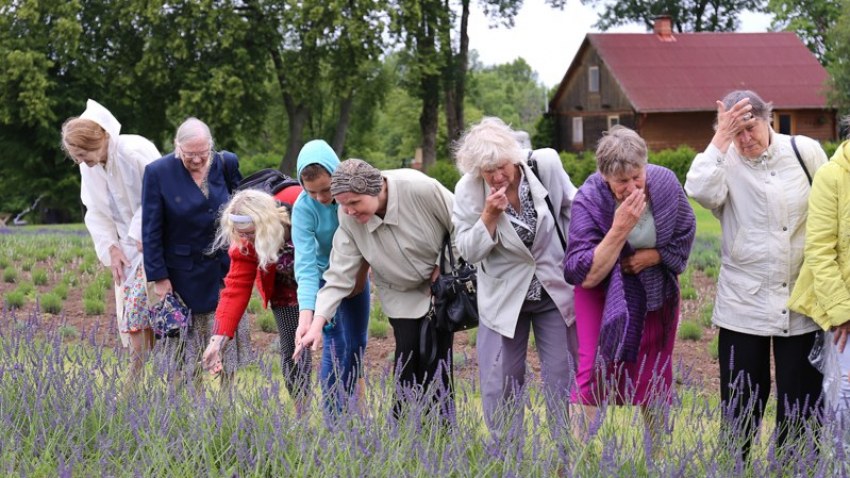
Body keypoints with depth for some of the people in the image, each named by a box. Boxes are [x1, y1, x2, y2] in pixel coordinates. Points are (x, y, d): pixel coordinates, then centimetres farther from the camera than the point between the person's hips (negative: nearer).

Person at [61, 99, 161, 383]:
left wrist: (142, 237, -17)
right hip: (126, 247, 7)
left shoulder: (136, 152, -20)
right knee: (129, 309, 5)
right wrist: (110, 248, -3)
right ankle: (139, 375, 12)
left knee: (137, 306, -14)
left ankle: (137, 376, -6)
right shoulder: (89, 167, 1)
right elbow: (96, 213, 8)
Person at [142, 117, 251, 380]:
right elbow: (151, 230, -8)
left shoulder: (226, 164, -3)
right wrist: (159, 277, -10)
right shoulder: (158, 172, -12)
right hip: (184, 276, -3)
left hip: (223, 269, 3)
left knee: (227, 339, 7)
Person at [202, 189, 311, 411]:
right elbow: (236, 288, -26)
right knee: (292, 352, -6)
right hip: (289, 291, 2)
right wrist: (218, 338, -33)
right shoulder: (244, 243, -25)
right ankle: (302, 415, 2)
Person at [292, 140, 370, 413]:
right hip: (325, 276, -3)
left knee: (357, 341, 11)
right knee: (335, 343, -10)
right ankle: (333, 416, -1)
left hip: (355, 274, 3)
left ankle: (348, 400, 29)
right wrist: (306, 315, -45)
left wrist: (362, 271, -10)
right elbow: (305, 265, -35)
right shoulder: (303, 208, -29)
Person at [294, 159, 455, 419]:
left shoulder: (421, 189, -33)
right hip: (400, 293, 3)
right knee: (407, 351, -10)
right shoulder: (348, 219, -21)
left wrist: (445, 266, -18)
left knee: (434, 354, -9)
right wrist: (317, 322, -29)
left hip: (442, 283, -2)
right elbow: (340, 274, -19)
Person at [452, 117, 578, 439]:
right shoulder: (468, 191, -15)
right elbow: (468, 251, -11)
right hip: (503, 296, 0)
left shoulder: (546, 165, -15)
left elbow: (573, 211, 2)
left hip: (555, 290, 0)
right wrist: (489, 215, -26)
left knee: (563, 375, 6)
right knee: (500, 383, 3)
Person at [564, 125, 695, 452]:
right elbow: (586, 275, -28)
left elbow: (684, 237, 0)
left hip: (656, 289, 3)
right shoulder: (588, 200, -26)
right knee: (594, 368, -16)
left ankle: (657, 455, 28)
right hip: (604, 290, -3)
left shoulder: (665, 183, -18)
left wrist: (654, 255, -18)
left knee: (655, 375, 13)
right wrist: (619, 229, -36)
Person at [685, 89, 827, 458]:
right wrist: (721, 138, -21)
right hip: (744, 305, -1)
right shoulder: (726, 163, -4)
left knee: (800, 407, 6)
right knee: (741, 406, 5)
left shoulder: (806, 152, 0)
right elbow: (702, 192, -26)